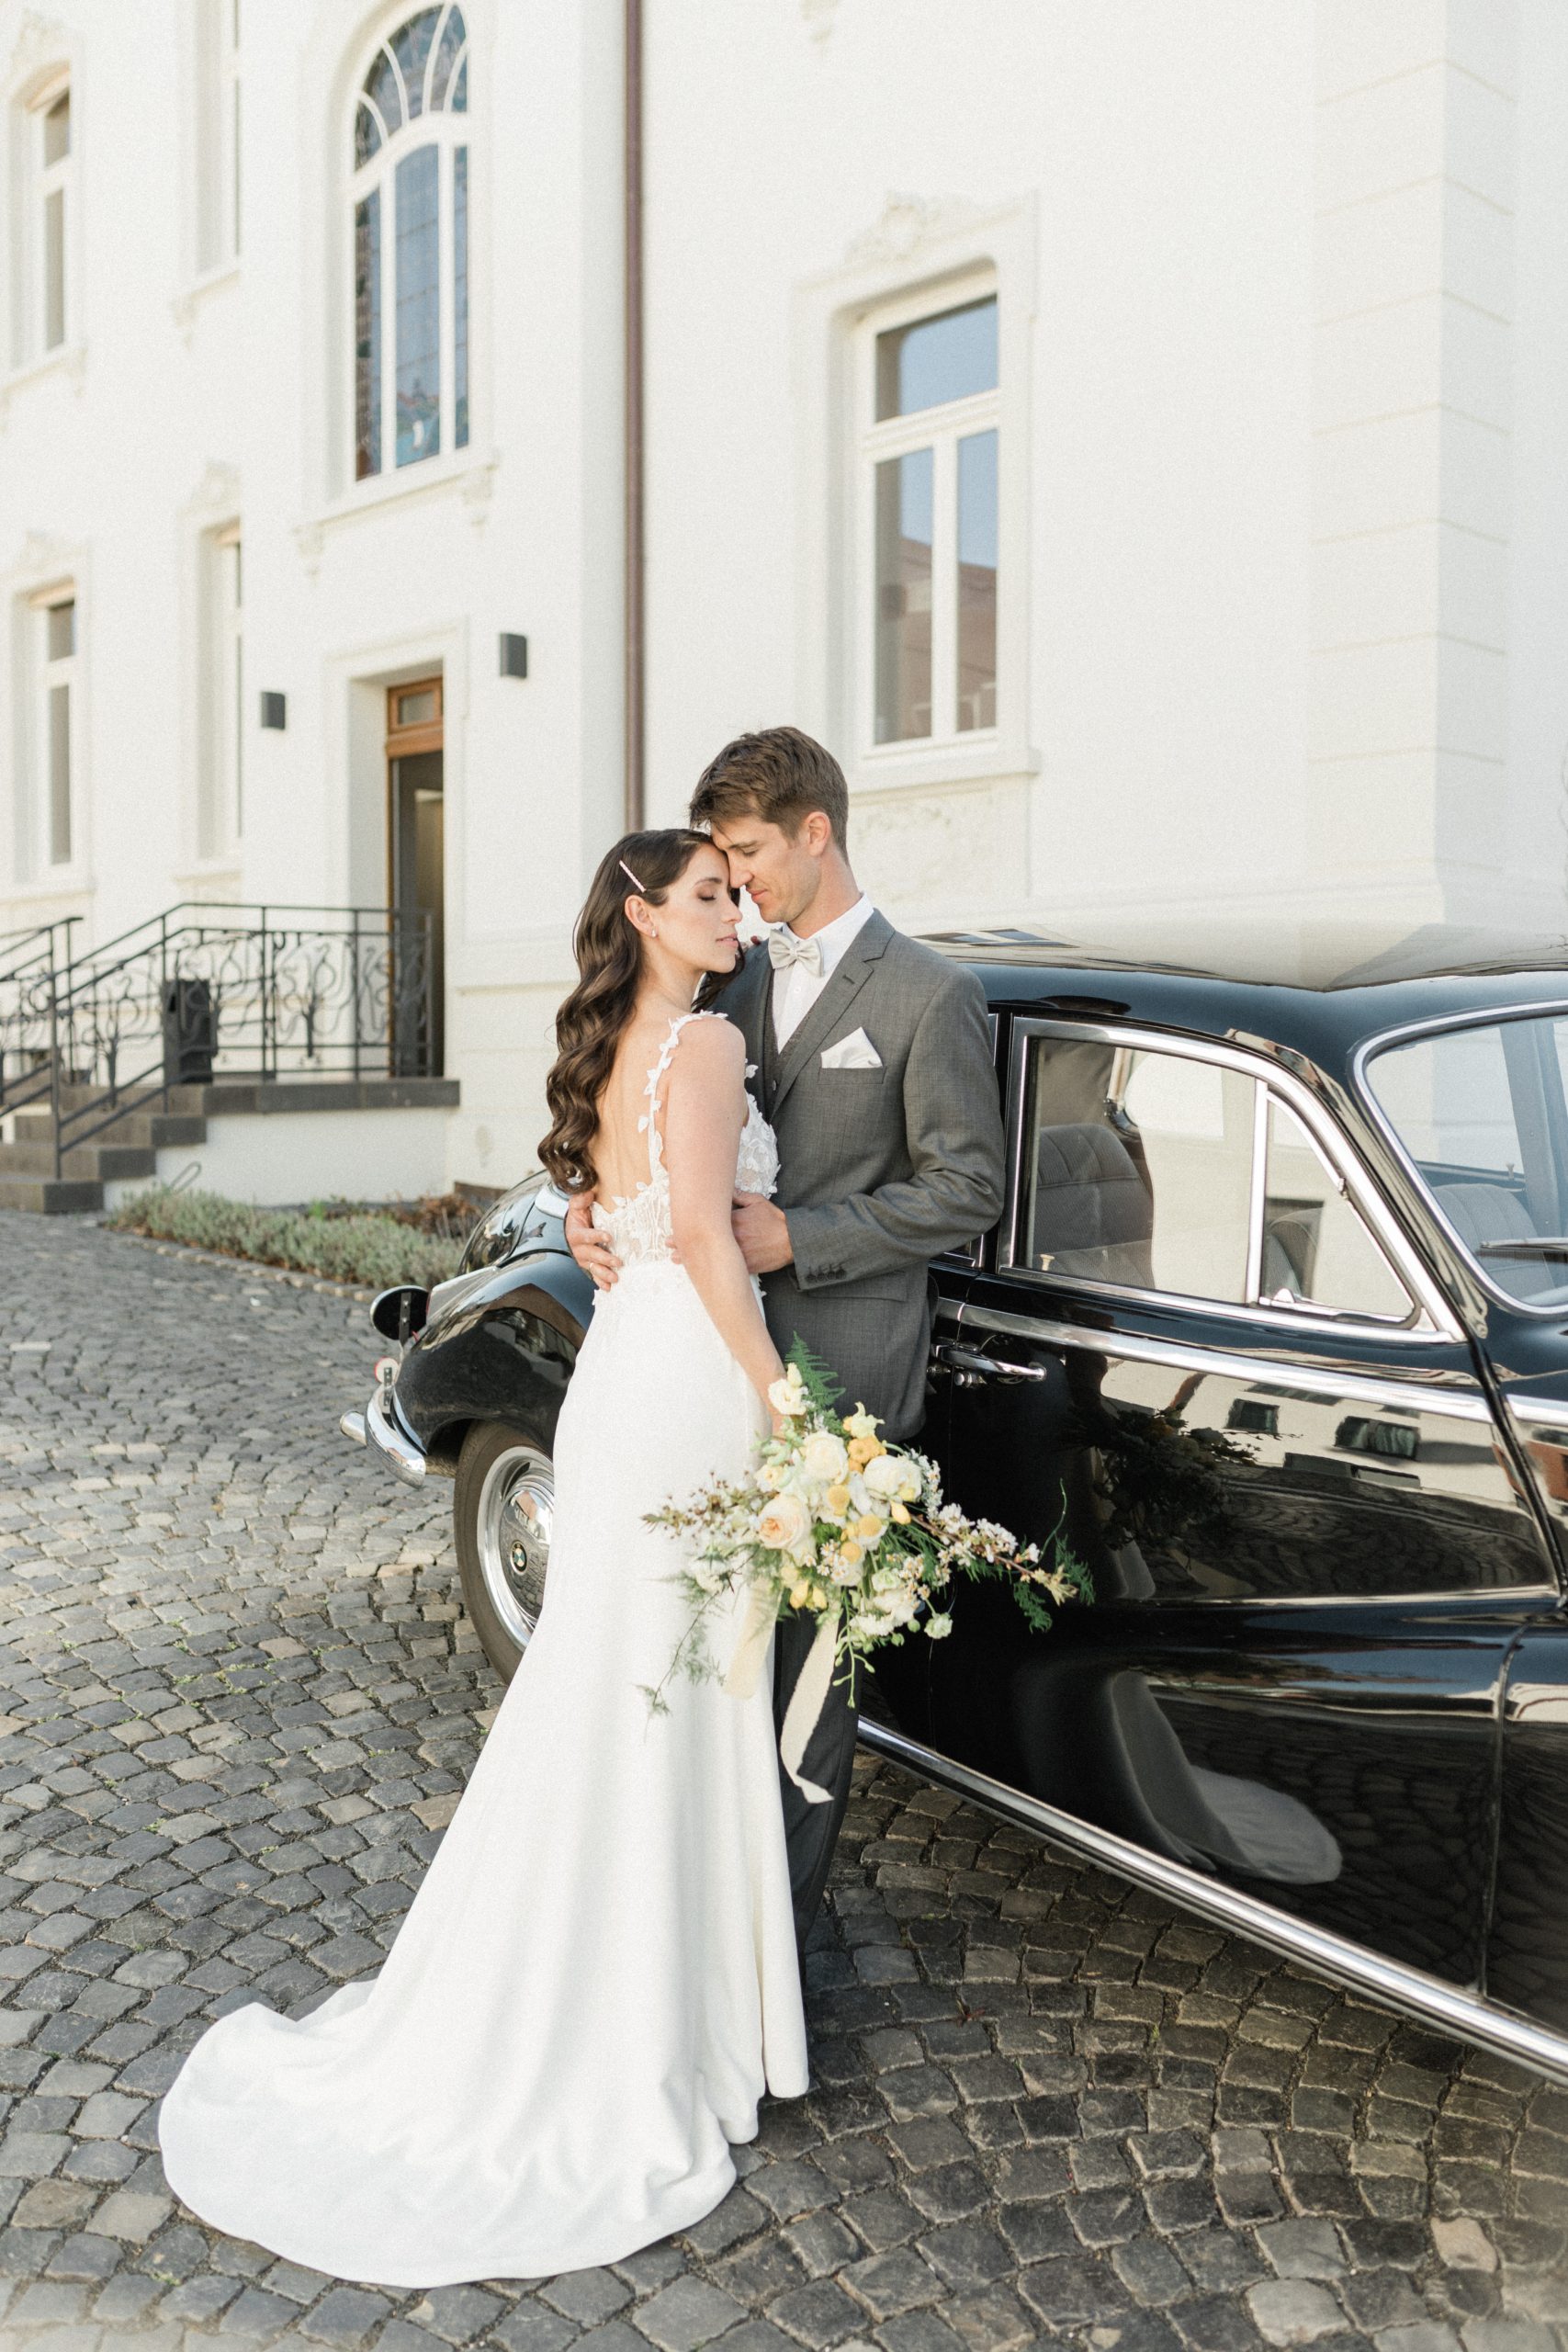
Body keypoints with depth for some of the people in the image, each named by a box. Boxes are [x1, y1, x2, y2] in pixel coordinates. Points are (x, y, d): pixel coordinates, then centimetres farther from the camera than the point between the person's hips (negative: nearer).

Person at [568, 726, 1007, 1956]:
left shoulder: (930, 995, -7)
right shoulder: (740, 982, 12)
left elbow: (967, 1189, -9)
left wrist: (796, 1237, -16)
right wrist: (594, 1209, -5)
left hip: (842, 1376, -6)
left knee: (812, 1649, 4)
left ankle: (775, 1933, 21)